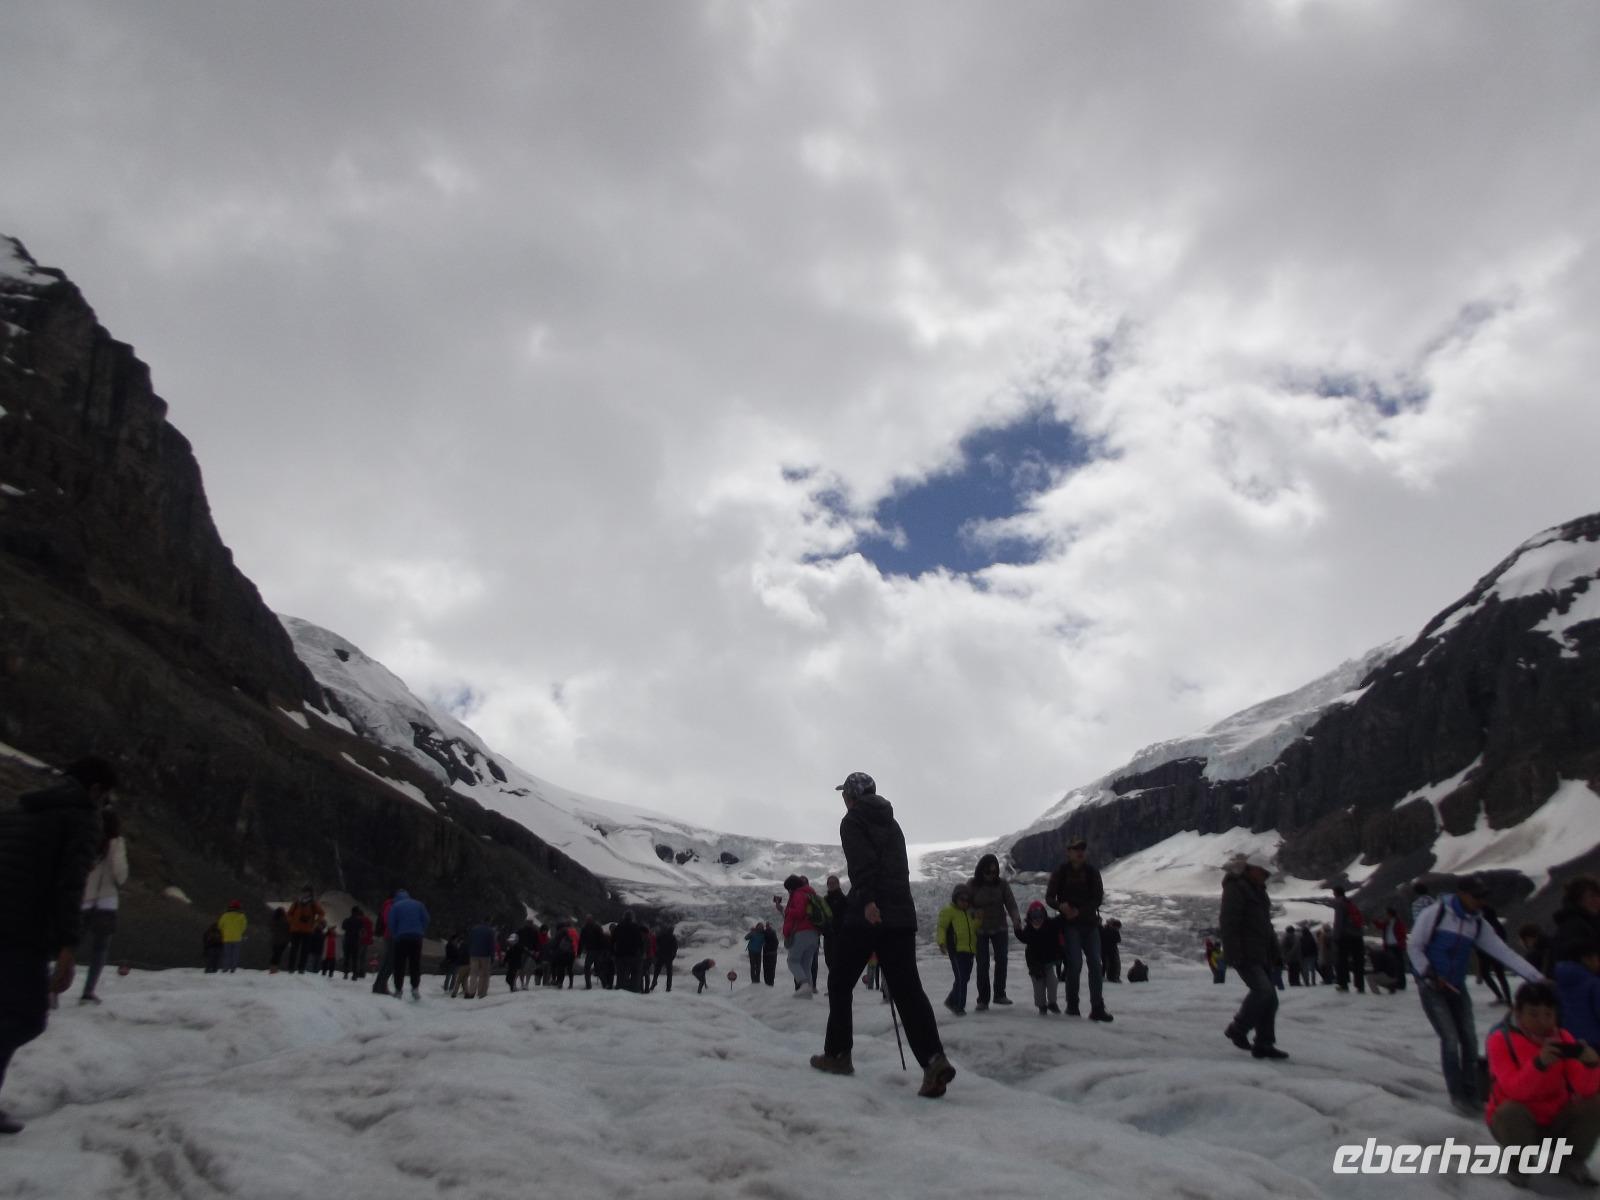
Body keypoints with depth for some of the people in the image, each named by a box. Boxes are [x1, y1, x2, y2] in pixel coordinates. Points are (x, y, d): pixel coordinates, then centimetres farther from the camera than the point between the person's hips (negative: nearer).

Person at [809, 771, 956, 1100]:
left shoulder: (853, 821, 1)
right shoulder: (892, 823, 23)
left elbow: (861, 862, -16)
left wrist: (867, 900, -26)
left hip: (867, 913, -6)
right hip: (902, 914, 6)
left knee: (840, 984, 11)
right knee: (907, 988, -2)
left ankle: (838, 1054, 16)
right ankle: (934, 1058, -20)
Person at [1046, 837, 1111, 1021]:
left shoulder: (1092, 873, 5)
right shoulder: (1060, 873, 1)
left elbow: (1099, 898, -2)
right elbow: (1049, 897, 1)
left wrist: (1080, 910, -17)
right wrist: (1061, 906, -22)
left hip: (1090, 923, 2)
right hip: (1070, 924, -2)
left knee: (1095, 964, -5)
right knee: (1075, 963, -11)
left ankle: (1097, 1008, -3)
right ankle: (1072, 1005, 3)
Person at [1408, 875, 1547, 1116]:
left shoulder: (1478, 924, 2)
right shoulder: (1435, 913, -14)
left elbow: (1505, 952, -1)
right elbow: (1414, 947, -9)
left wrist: (1537, 978, -9)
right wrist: (1430, 975, -16)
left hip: (1456, 987, 6)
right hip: (1431, 985, -6)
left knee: (1469, 1039, 4)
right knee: (1450, 1039, -10)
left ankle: (1471, 1094, 19)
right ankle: (1457, 1095, 4)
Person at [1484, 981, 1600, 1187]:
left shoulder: (1562, 1038, -7)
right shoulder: (1501, 1039, -19)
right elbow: (1514, 1091, -31)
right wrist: (1539, 1063, -48)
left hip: (1555, 1120, 4)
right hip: (1519, 1122, -3)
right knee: (1512, 1110, -36)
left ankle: (1572, 1161, 5)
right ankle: (1518, 1164, -4)